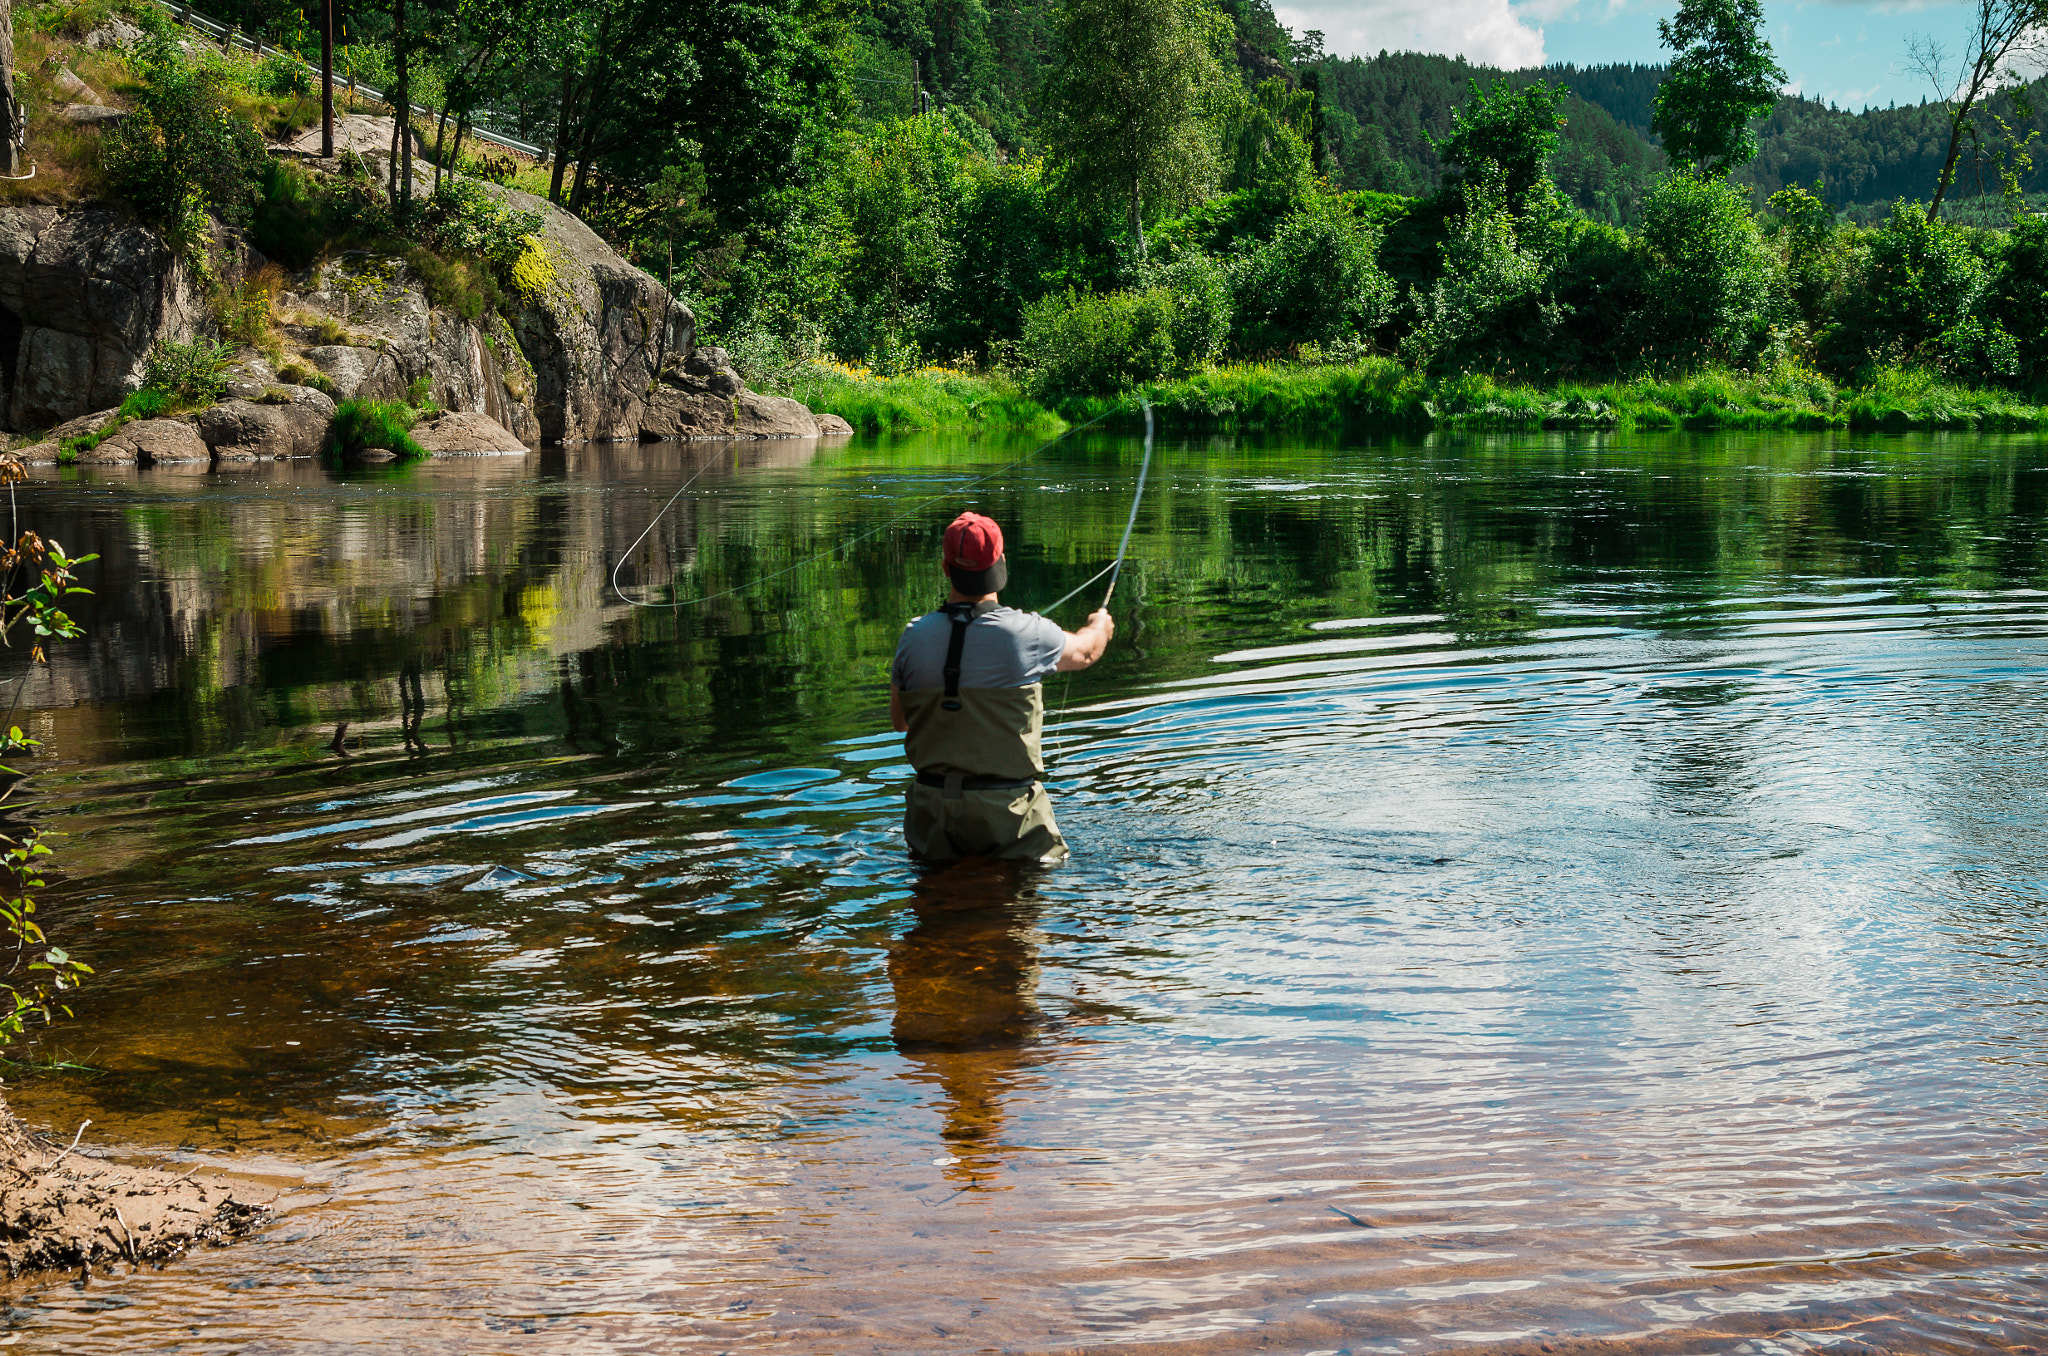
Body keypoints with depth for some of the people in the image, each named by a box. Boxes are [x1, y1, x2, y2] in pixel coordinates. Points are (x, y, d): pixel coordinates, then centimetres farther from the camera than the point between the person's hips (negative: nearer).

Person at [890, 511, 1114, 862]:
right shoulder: (1026, 633, -12)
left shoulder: (914, 637, -4)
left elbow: (898, 720, 11)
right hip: (1006, 810, -3)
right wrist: (1100, 626, 36)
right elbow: (1084, 652, 13)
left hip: (934, 809, 3)